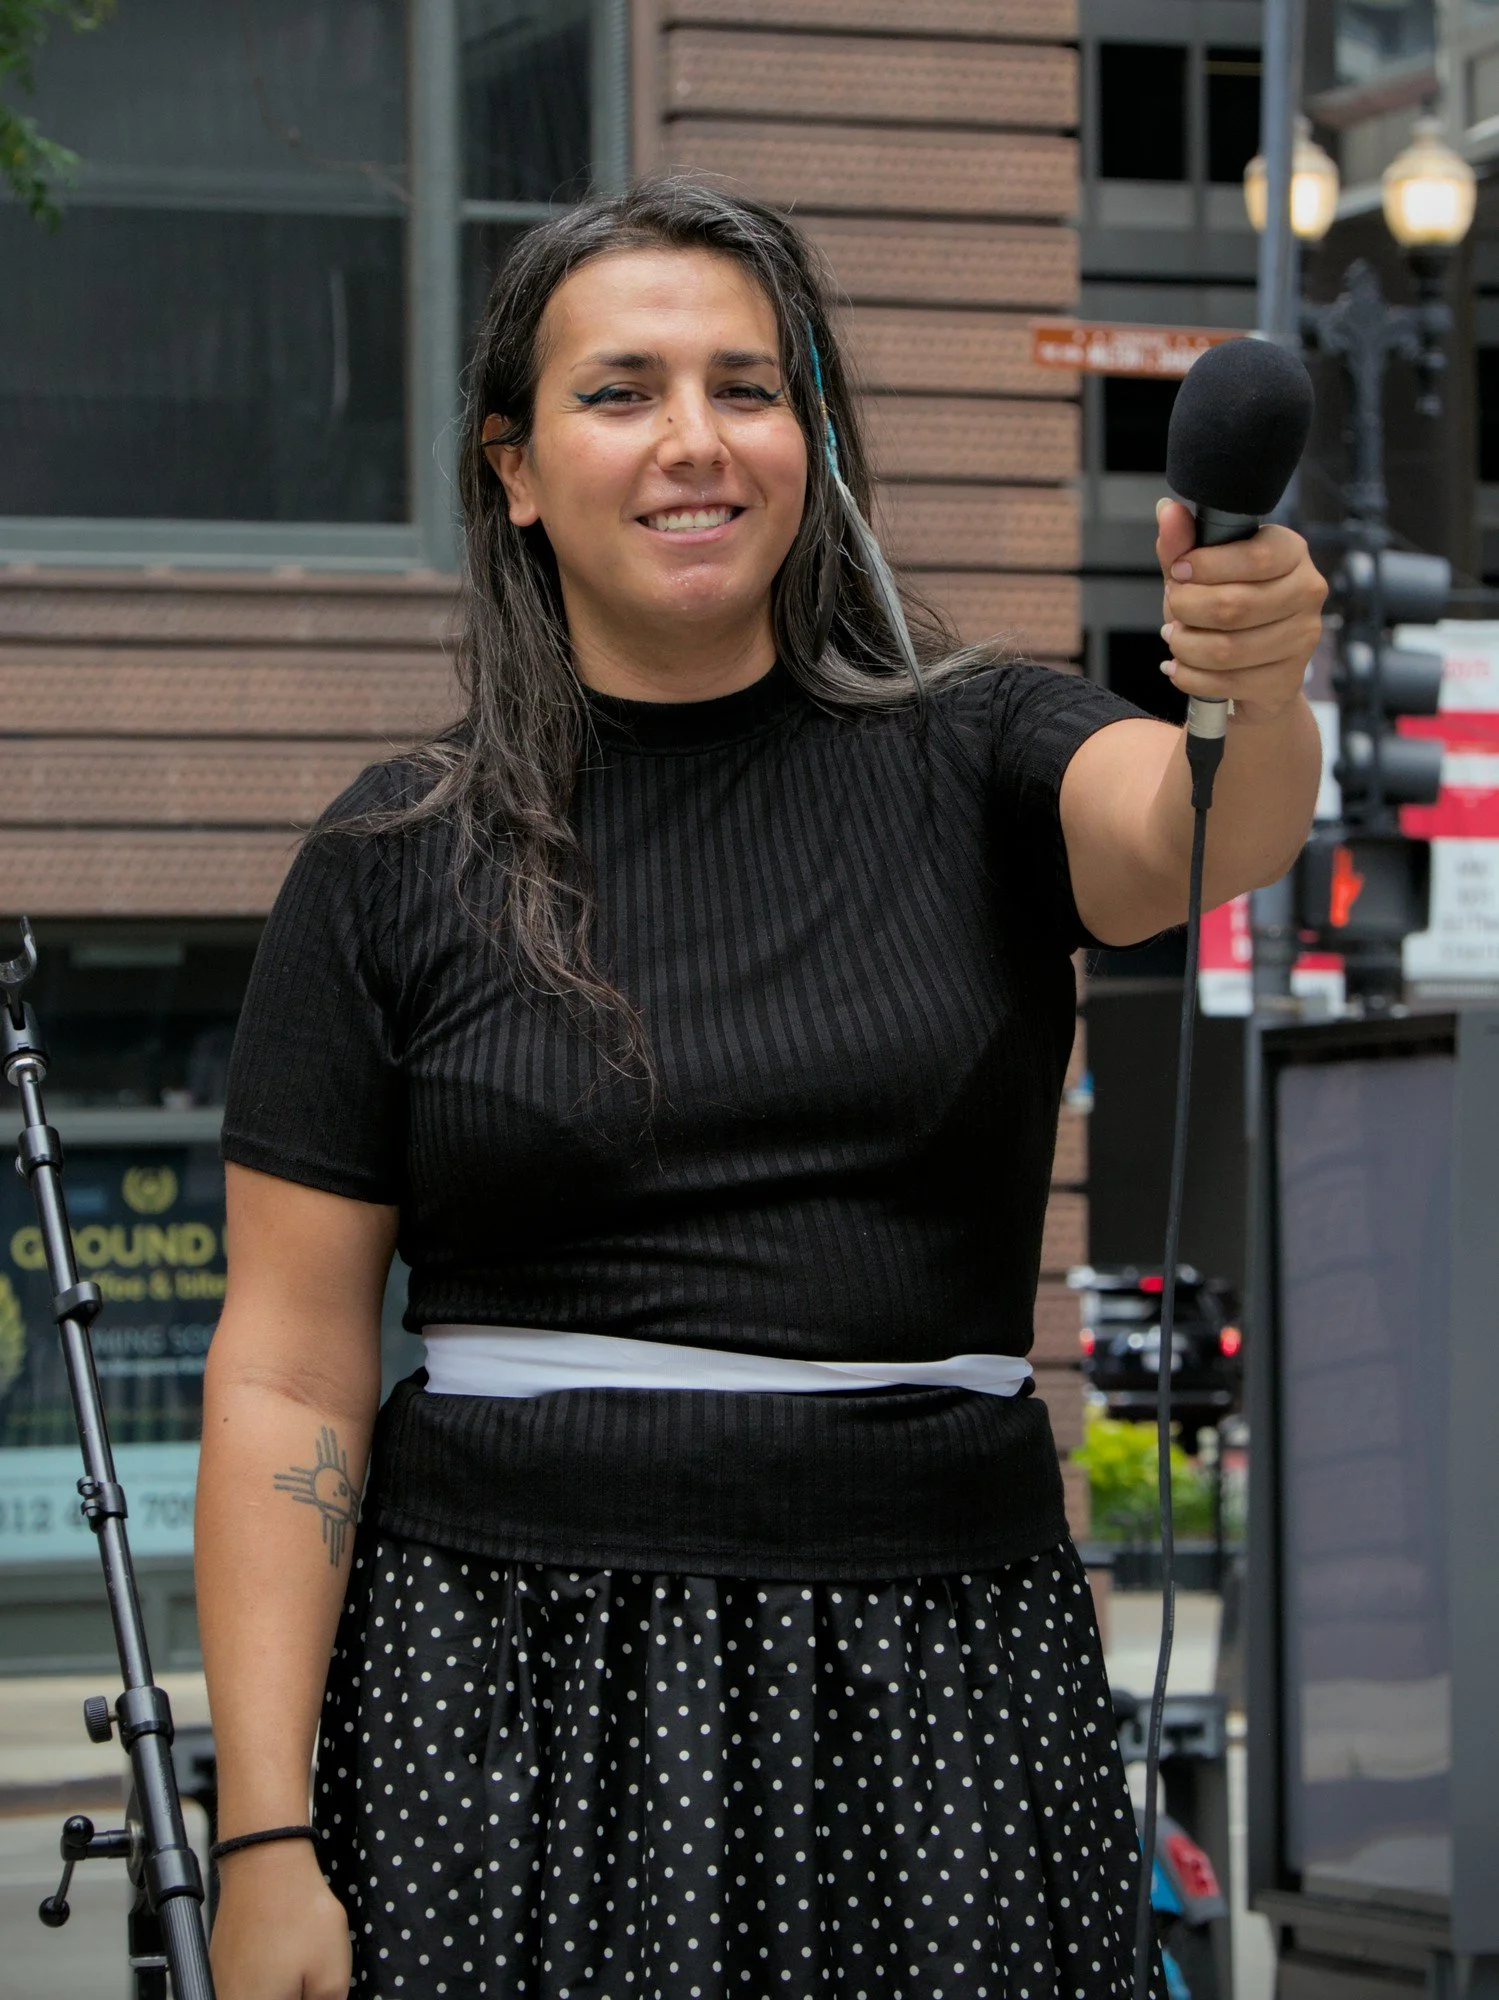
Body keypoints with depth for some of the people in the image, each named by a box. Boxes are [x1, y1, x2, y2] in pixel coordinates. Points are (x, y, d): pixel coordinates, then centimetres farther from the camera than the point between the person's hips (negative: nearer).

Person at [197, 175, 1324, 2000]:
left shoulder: (972, 766, 5)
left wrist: (1250, 685, -42)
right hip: (507, 1697, -1)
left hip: (934, 1707, 1)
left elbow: (1188, 837, -18)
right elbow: (287, 1376, -1)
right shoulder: (394, 866, 2)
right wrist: (265, 1841, -9)